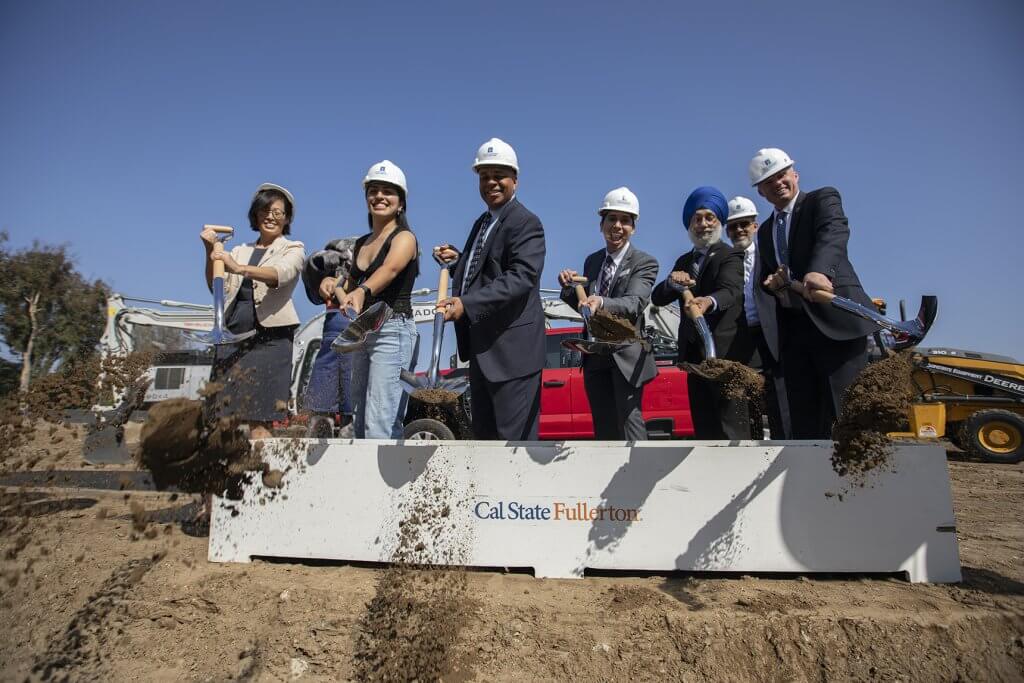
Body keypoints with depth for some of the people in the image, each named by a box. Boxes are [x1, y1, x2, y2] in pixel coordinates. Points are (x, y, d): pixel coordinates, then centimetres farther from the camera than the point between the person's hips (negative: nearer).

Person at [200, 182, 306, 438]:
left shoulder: (293, 249, 7)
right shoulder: (240, 251, 22)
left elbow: (281, 274, -15)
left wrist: (239, 269, -32)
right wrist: (211, 252, -3)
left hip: (268, 338, -5)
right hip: (232, 336, 5)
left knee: (258, 422, -10)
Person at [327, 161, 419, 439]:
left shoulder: (404, 237, -5)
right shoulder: (361, 244, 17)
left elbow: (389, 269, -27)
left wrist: (362, 292, -47)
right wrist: (333, 286, -1)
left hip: (393, 332, -8)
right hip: (362, 334, 8)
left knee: (379, 426, -16)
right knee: (361, 425, 12)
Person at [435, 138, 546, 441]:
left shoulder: (526, 223, -10)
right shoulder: (482, 222, 18)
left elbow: (521, 277, -24)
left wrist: (466, 303, -32)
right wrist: (458, 259, 9)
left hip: (511, 347, -9)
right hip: (482, 347, 10)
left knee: (515, 435, -5)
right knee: (484, 434, 16)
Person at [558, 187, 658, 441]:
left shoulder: (644, 262, -7)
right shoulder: (592, 261, 10)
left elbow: (634, 303, -24)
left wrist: (601, 303, -45)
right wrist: (569, 288, -8)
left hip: (626, 355, -6)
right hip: (595, 357, 6)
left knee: (629, 421, -8)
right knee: (603, 427, 12)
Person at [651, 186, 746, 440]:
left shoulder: (731, 256, -3)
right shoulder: (683, 261, 17)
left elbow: (731, 290, -23)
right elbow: (657, 298, 7)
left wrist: (710, 301, -46)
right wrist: (673, 283, -16)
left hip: (725, 352, -6)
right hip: (694, 355, 7)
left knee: (731, 430, -8)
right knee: (704, 429, 9)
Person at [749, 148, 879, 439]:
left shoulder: (823, 199, 3)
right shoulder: (766, 230, 22)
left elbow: (834, 233, -18)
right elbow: (763, 278, 20)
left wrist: (818, 270, -39)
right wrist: (770, 283, -6)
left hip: (835, 320, -6)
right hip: (791, 329, 6)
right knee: (802, 419, 7)